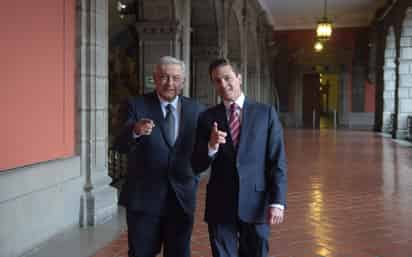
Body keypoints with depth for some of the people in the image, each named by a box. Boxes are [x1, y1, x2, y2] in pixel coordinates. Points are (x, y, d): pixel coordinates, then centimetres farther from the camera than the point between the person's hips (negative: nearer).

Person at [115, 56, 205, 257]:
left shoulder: (196, 110, 3)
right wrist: (135, 131, -35)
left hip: (182, 197, 3)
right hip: (144, 197, -2)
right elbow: (121, 147, -16)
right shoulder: (137, 106, -5)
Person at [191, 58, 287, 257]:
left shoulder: (265, 113, 0)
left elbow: (278, 161, -3)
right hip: (220, 205, 1)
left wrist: (277, 201, -10)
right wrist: (211, 146, -18)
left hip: (256, 203, -1)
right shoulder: (207, 117, 3)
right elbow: (197, 167, 1)